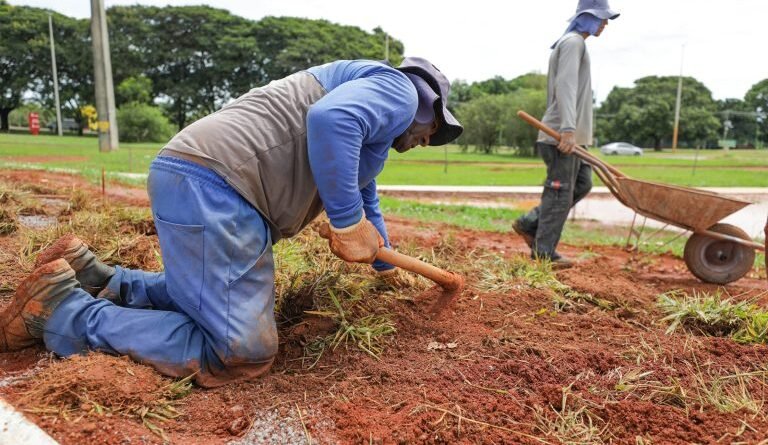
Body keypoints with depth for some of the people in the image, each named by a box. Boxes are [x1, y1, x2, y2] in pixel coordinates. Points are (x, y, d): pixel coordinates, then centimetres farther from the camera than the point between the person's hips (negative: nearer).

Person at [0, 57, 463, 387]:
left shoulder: (371, 127, 32)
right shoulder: (397, 89, 1)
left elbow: (364, 196, 45)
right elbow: (330, 118, -22)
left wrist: (387, 264, 55)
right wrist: (349, 223, -13)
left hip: (200, 181, 11)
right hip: (211, 185, -11)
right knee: (240, 353, -9)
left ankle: (95, 279, 22)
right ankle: (63, 310, -2)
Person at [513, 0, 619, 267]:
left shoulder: (573, 43, 23)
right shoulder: (573, 42, -8)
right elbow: (565, 86, -22)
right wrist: (568, 129, -32)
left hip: (570, 135, 10)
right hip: (561, 135, -10)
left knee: (582, 184, 13)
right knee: (560, 193, -6)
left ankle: (529, 224, 14)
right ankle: (544, 253, 1)